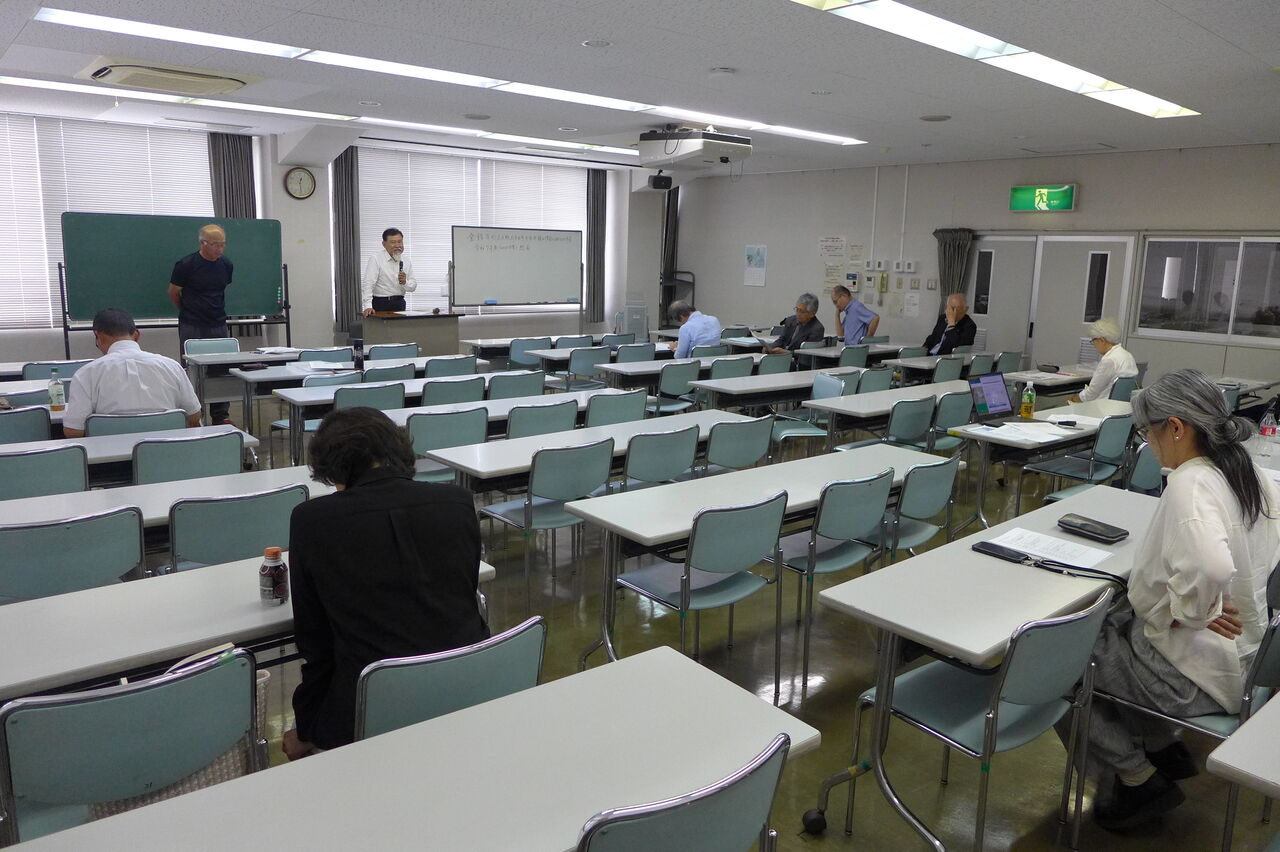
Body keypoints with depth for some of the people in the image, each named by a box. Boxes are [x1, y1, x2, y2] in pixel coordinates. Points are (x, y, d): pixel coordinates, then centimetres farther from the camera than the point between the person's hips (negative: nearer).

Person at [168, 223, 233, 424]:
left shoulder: (226, 265, 6)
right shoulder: (186, 265, -9)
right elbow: (173, 293, 4)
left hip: (219, 326, 4)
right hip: (192, 328, -4)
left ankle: (220, 416, 11)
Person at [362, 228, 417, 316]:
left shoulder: (406, 261, 11)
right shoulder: (376, 259, -6)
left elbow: (413, 287, 11)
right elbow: (368, 284, -15)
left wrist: (405, 282, -12)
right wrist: (368, 306, -27)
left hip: (400, 304, 4)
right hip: (381, 304, -4)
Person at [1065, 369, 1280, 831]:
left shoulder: (1191, 484, -27)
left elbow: (1209, 568, -44)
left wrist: (1181, 613, -25)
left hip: (1192, 670, -9)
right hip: (1240, 652, 9)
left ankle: (1140, 778, 14)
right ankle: (1163, 748, 29)